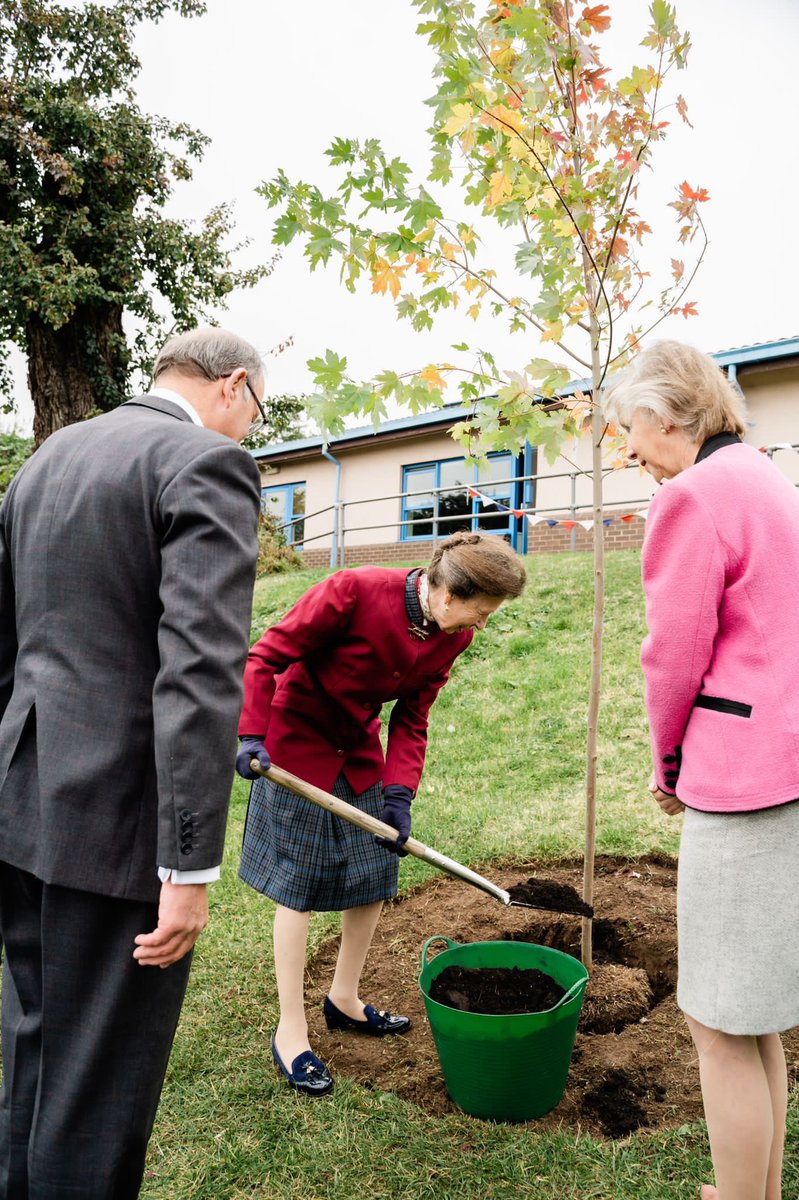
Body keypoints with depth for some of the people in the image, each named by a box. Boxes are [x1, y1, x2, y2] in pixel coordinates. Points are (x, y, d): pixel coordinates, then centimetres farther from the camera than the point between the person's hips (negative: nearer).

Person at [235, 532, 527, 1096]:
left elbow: (411, 719, -2)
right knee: (298, 887, -1)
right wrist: (253, 736, -25)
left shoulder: (452, 637, -9)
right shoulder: (356, 590, -29)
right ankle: (291, 1033, 15)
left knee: (375, 875, 12)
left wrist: (400, 793, -11)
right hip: (297, 738, -7)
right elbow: (268, 656, -20)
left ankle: (345, 1000, 34)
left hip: (360, 747, 7)